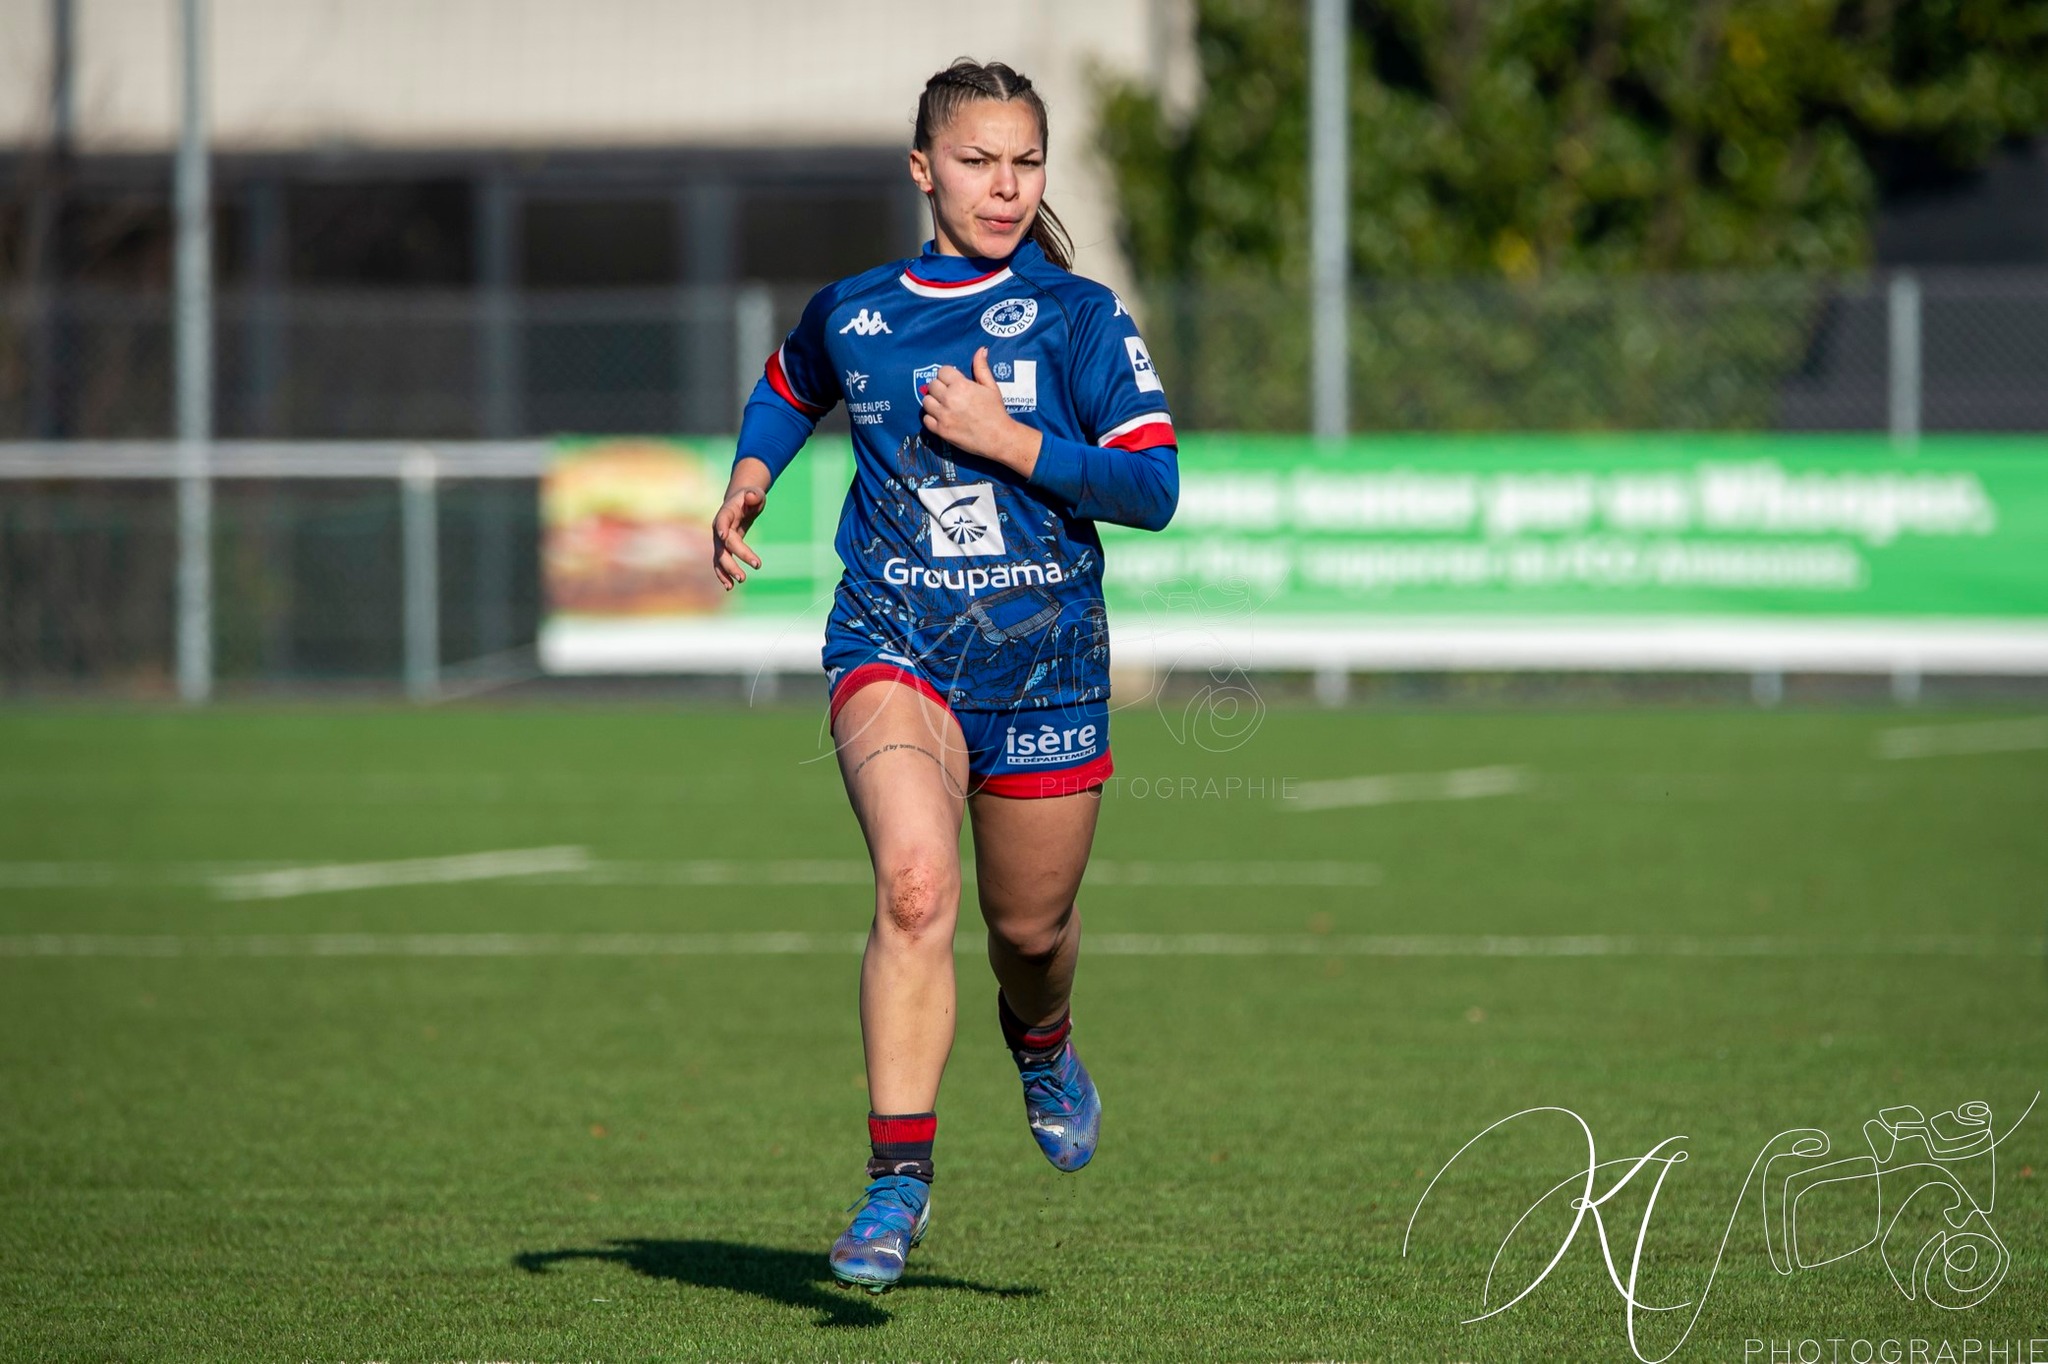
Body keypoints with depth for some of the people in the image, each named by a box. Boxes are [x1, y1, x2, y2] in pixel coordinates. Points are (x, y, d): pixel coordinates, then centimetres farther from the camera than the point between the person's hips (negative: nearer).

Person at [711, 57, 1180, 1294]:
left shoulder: (1079, 317, -2)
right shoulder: (851, 315, 5)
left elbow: (1153, 489, -9)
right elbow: (787, 390, 29)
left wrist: (1005, 441, -16)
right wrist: (748, 484, 10)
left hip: (1044, 658, 1)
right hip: (892, 646, 0)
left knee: (1031, 927, 14)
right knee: (915, 881, -26)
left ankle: (1042, 1044, 53)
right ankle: (901, 1174, -23)